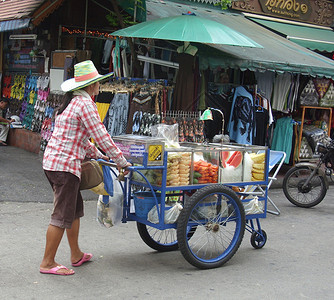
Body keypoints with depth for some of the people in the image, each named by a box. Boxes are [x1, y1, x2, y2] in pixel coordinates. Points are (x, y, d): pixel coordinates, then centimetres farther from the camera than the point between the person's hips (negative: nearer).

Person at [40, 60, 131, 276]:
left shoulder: (71, 102, 18)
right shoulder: (85, 104, -12)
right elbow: (101, 136, -13)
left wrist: (97, 154, 30)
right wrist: (121, 161, -6)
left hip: (52, 161, 10)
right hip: (66, 164, -10)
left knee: (75, 209, 19)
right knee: (63, 215, -3)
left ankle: (76, 255, 30)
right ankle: (48, 263, 4)